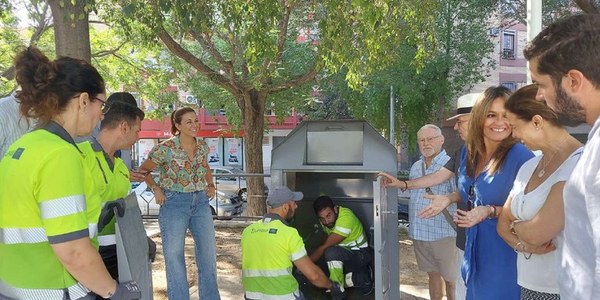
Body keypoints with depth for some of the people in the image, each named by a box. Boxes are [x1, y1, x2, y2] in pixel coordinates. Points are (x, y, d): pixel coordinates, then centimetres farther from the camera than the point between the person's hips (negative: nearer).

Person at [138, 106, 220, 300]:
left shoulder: (202, 146, 1)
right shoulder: (165, 149, -13)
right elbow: (143, 171, 0)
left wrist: (211, 185, 7)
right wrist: (156, 189, -12)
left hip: (201, 202, 5)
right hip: (174, 203, -5)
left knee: (208, 251, 10)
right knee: (173, 254, 3)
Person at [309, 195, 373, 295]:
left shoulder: (345, 217, -29)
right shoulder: (325, 219, -5)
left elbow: (325, 246, -28)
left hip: (360, 254, -9)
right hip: (344, 252, 9)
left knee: (331, 252, -33)